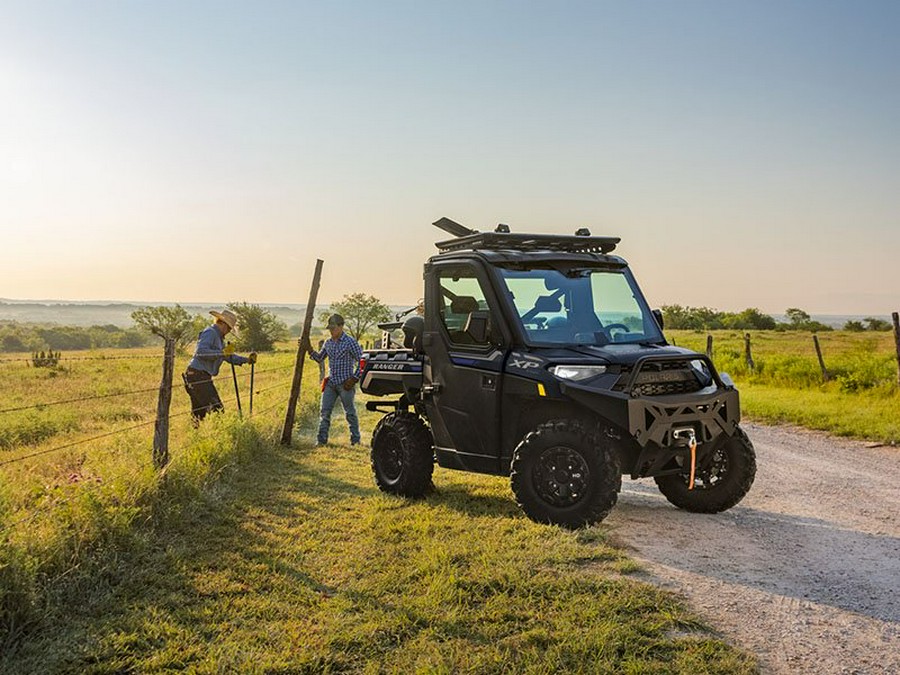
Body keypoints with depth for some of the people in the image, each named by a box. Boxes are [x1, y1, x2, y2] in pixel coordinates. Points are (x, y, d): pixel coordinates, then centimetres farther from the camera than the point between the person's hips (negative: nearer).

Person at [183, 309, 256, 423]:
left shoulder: (219, 338, 22)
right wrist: (222, 352, -27)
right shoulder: (210, 333, -10)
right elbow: (201, 352, -26)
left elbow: (229, 356, 25)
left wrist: (247, 359, 14)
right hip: (198, 375, -11)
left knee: (198, 412, 14)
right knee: (216, 409, -13)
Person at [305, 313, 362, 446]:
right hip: (331, 383, 6)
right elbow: (319, 358, 20)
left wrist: (354, 379, -12)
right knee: (324, 412, 3)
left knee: (350, 412, 4)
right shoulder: (328, 343, 10)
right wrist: (310, 350, 3)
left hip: (345, 384, -6)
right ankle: (321, 439, 9)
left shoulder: (350, 342, -10)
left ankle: (355, 440, 14)